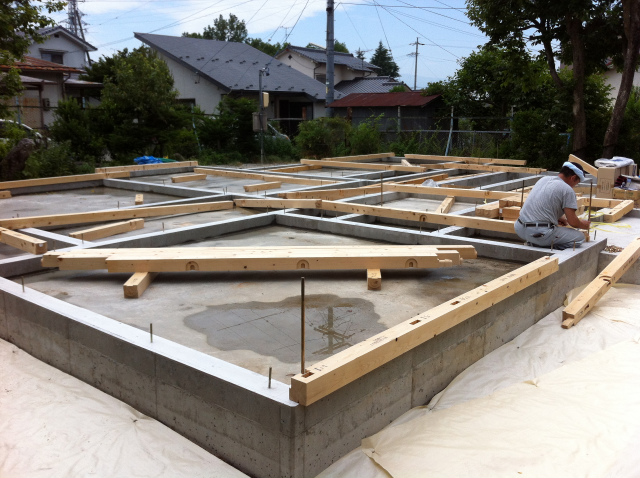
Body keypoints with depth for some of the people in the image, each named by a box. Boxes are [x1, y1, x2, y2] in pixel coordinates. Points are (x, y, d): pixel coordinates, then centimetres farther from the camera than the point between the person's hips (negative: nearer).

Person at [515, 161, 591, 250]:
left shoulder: (544, 179, 16)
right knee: (579, 237, 3)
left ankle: (534, 244, 11)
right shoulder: (567, 190, -6)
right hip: (539, 233, -8)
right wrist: (585, 225, 16)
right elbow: (572, 222, -5)